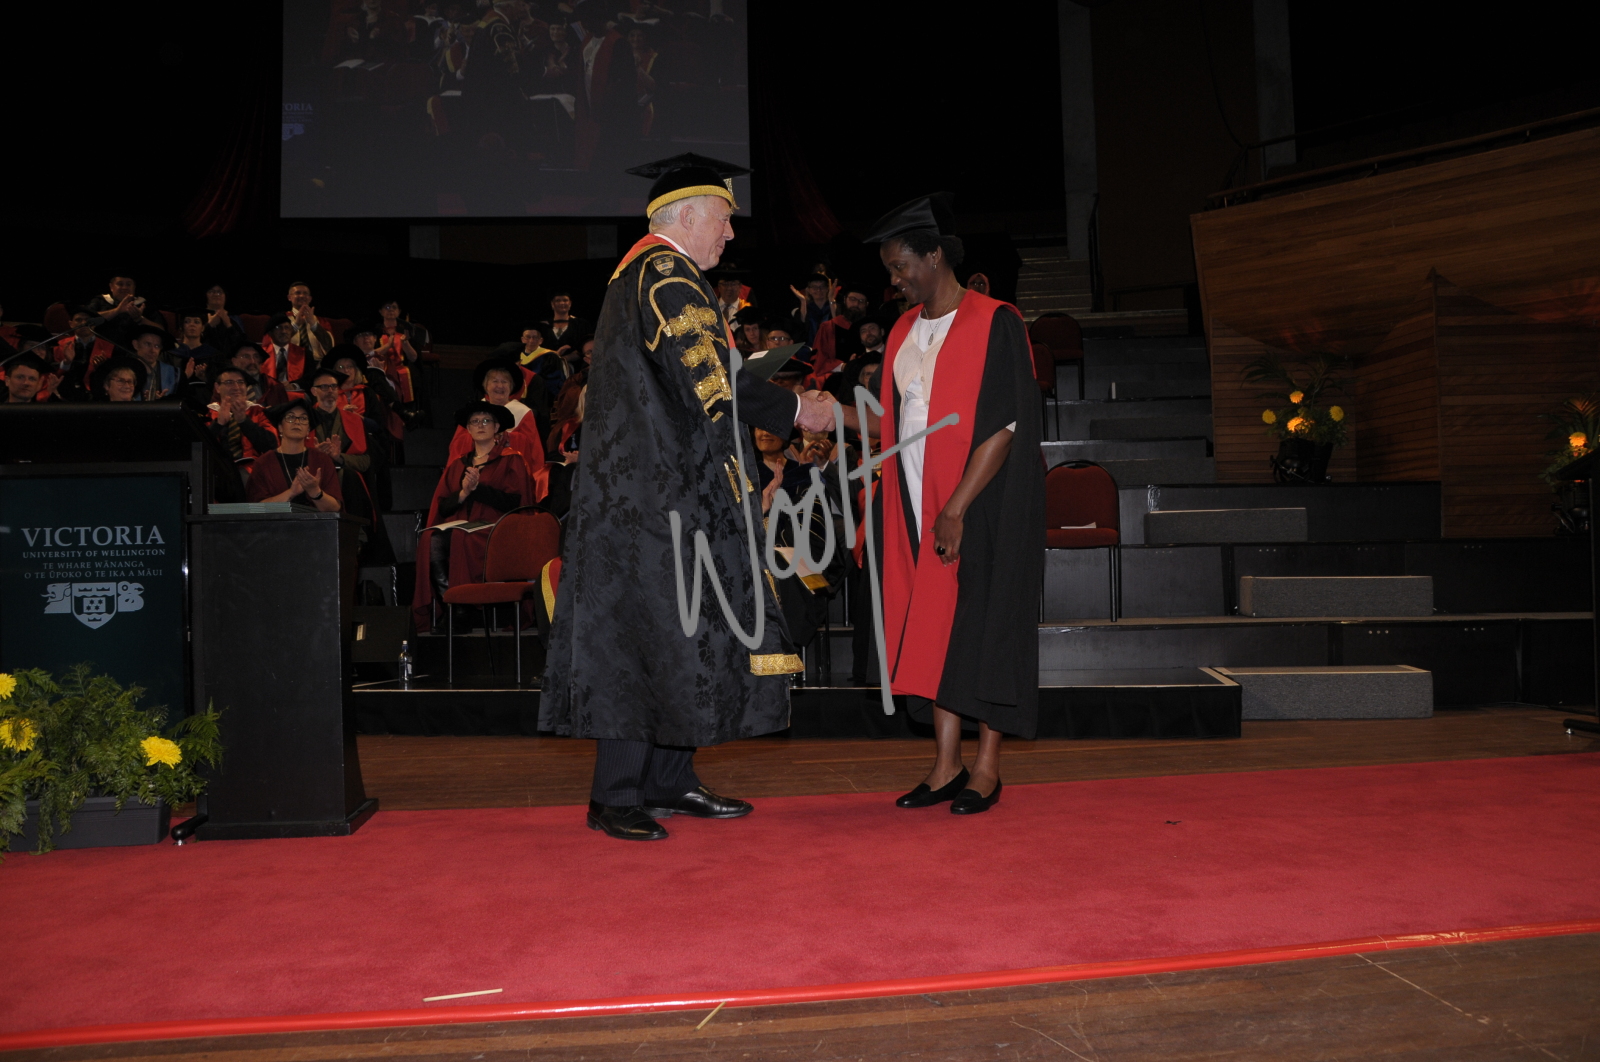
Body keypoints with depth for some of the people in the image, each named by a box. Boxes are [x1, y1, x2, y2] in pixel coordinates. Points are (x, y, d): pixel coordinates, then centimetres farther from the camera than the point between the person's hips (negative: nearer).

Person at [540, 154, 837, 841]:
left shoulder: (642, 272, 20)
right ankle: (615, 797, -1)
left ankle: (668, 782, 17)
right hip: (655, 493, -11)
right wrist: (796, 410, -11)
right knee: (648, 630, -7)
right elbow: (710, 382, -20)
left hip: (654, 486, 11)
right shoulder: (666, 276, -13)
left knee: (669, 632, 11)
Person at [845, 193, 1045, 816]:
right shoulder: (904, 332, 12)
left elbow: (1002, 428, -17)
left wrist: (956, 509, -21)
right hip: (920, 503, 7)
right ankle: (946, 764, 13)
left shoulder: (994, 325, -10)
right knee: (932, 625, 6)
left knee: (981, 624, -1)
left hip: (984, 506, -6)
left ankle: (986, 768, 9)